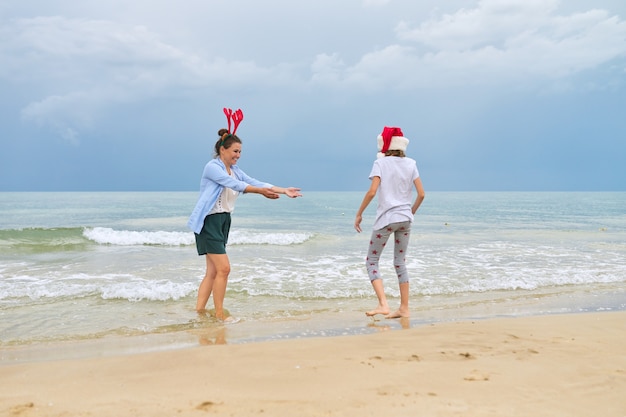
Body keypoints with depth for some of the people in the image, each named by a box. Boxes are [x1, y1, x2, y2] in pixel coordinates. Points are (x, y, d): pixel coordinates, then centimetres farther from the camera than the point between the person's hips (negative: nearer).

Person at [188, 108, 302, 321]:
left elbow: (255, 182, 6)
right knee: (223, 268, -11)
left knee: (213, 271, 7)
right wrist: (261, 191, -32)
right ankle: (219, 314, -1)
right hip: (208, 221, -9)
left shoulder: (235, 170, 13)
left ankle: (199, 310, 13)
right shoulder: (212, 167, -12)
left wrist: (284, 190, -2)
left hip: (223, 222, 9)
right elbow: (235, 185, -24)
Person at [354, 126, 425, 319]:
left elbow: (372, 192, -15)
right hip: (405, 218, 5)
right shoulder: (410, 164, 7)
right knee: (400, 262, 15)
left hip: (386, 218, -5)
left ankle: (383, 304, -10)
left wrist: (359, 214, -6)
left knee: (371, 261, 5)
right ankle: (404, 309, 16)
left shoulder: (380, 162, -5)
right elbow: (421, 194, 4)